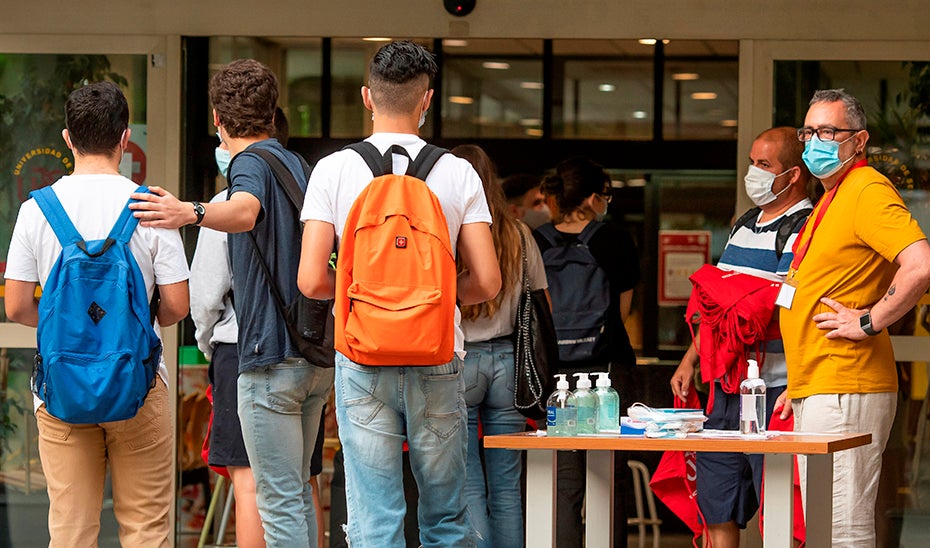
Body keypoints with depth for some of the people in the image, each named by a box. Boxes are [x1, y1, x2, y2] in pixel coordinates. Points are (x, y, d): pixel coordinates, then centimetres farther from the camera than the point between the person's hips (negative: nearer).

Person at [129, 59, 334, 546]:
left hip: (271, 359, -9)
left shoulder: (250, 164, -11)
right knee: (297, 492, 18)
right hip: (316, 355, 9)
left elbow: (245, 211, -37)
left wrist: (192, 213, -55)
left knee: (279, 501, -7)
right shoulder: (297, 165, 15)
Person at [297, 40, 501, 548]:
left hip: (363, 362, -1)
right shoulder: (458, 173, -1)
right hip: (438, 361, 1)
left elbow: (312, 281, -8)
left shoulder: (333, 169, -3)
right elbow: (486, 282, -4)